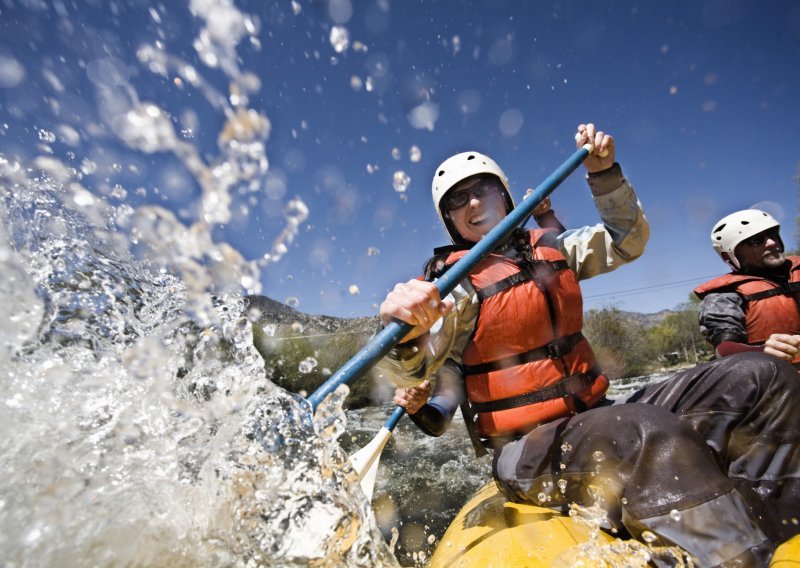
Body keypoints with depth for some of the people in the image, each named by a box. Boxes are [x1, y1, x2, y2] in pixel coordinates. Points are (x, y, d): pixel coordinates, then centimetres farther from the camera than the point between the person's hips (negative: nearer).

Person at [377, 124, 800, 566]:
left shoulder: (548, 248, 10)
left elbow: (627, 240, 19)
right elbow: (411, 371, -23)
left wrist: (603, 174, 7)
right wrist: (404, 335, -47)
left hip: (596, 420, 7)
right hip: (526, 452, -7)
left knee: (760, 376, 0)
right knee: (655, 436, -36)